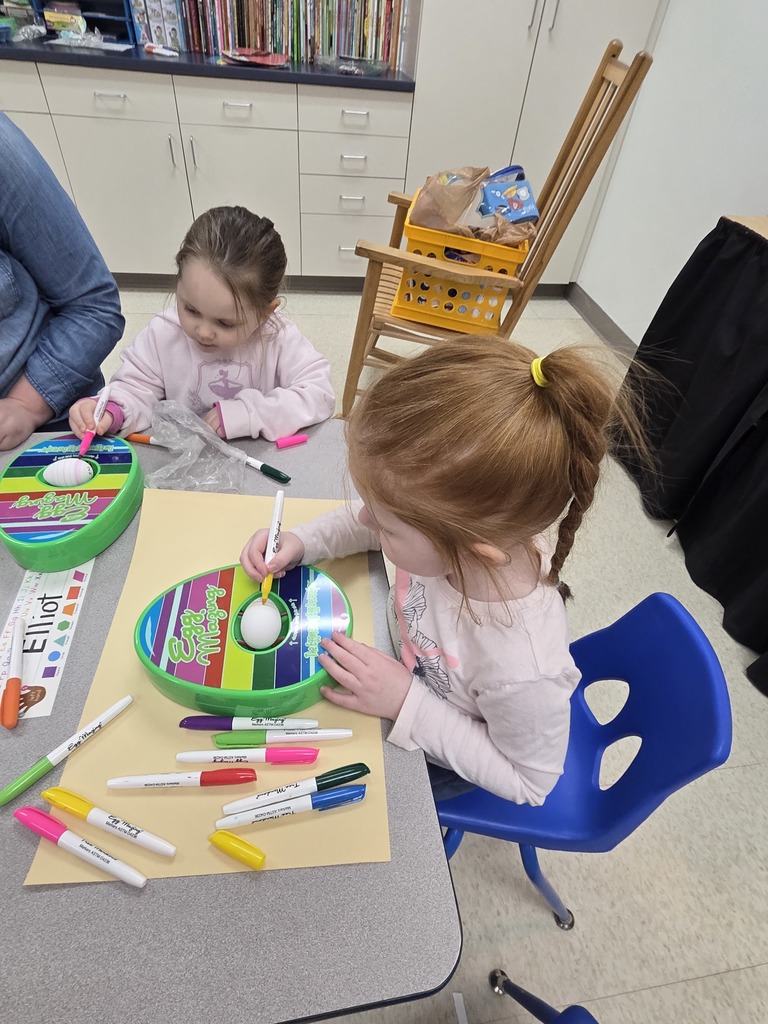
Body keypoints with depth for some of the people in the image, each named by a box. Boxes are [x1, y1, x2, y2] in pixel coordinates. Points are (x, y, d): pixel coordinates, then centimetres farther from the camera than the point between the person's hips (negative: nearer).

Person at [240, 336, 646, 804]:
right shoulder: (459, 520, -33)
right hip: (403, 667, 4)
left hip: (443, 760, -3)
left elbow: (529, 782, -24)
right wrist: (301, 541, -24)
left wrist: (406, 703, -33)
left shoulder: (523, 668, -46)